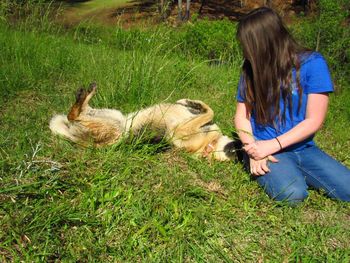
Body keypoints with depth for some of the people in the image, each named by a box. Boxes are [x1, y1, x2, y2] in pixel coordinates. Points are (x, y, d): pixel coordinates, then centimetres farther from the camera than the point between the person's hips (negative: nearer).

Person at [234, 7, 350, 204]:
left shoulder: (312, 63, -8)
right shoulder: (252, 69, 0)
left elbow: (314, 121, -10)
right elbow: (242, 115, 4)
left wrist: (272, 145, -18)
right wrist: (253, 148, -15)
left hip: (303, 149, 0)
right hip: (263, 148, 0)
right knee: (292, 194, -27)